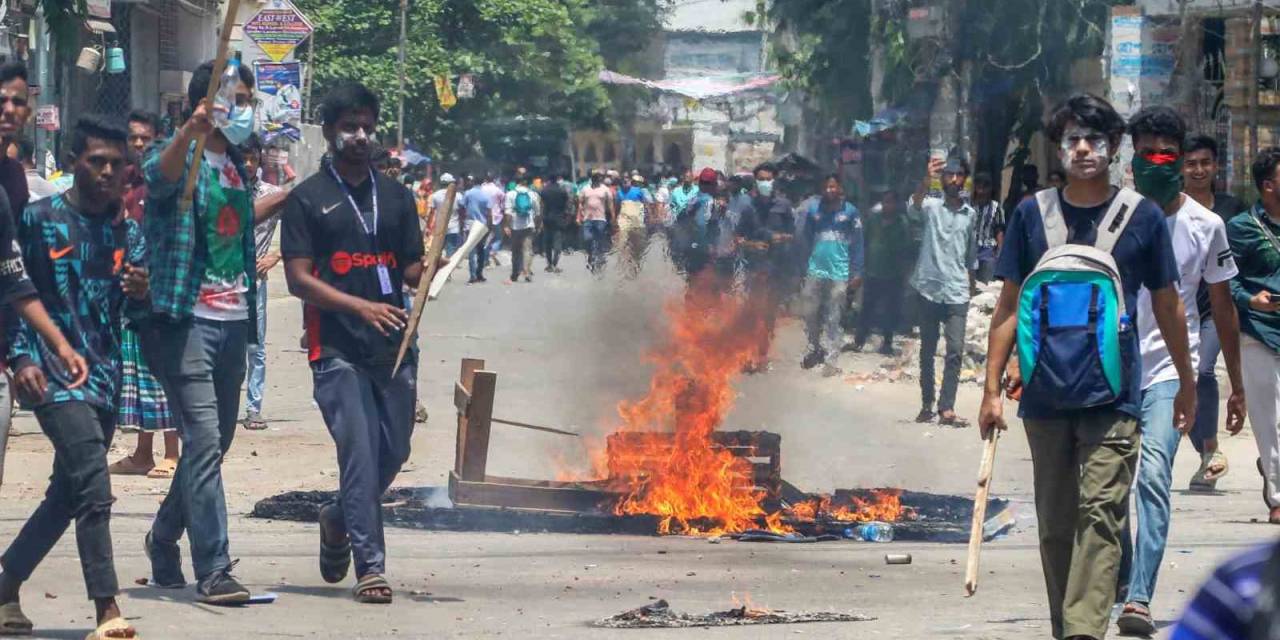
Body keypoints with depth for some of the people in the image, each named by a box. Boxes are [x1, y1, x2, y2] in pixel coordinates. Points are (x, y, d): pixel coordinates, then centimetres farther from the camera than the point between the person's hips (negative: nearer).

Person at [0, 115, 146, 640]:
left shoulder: (128, 234, 14)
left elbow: (134, 313, 10)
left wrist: (140, 294, -13)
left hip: (104, 378, 6)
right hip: (53, 374, -6)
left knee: (66, 494, 11)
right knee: (93, 487, -18)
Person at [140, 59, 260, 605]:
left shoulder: (236, 165, 17)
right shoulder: (180, 157, -8)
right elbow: (159, 175, -33)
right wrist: (192, 129, -51)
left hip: (232, 320, 8)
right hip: (187, 319, -8)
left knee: (215, 443, 14)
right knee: (203, 442, -14)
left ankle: (164, 544, 33)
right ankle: (213, 571, -16)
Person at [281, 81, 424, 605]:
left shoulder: (396, 196, 17)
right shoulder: (307, 200, 2)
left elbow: (411, 269, 17)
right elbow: (298, 279, -5)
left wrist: (430, 271, -8)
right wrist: (361, 307, -18)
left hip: (393, 344, 5)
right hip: (337, 349, -5)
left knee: (394, 451, 8)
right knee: (359, 451, -11)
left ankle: (339, 518, 35)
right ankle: (370, 566, -8)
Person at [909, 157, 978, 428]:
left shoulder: (970, 214, 11)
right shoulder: (931, 206, -1)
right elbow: (914, 206, -26)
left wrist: (971, 286, 17)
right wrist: (926, 181, -46)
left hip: (957, 293, 2)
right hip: (929, 288, -2)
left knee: (955, 351, -10)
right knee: (927, 350, 8)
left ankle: (947, 409, -12)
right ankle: (927, 404, 16)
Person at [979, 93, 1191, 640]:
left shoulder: (1142, 216, 3)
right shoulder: (1031, 214, 6)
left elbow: (1167, 308, 11)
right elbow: (1009, 307, 8)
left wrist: (1186, 384, 17)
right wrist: (992, 389, 3)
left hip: (1113, 395, -2)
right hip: (1045, 395, 2)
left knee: (1100, 515, -14)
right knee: (1055, 524, 9)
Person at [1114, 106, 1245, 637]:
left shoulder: (1205, 226, 3)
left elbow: (1223, 305, 11)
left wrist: (1237, 386, 13)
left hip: (1171, 369, -2)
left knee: (1153, 474, -21)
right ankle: (1122, 577, 34)